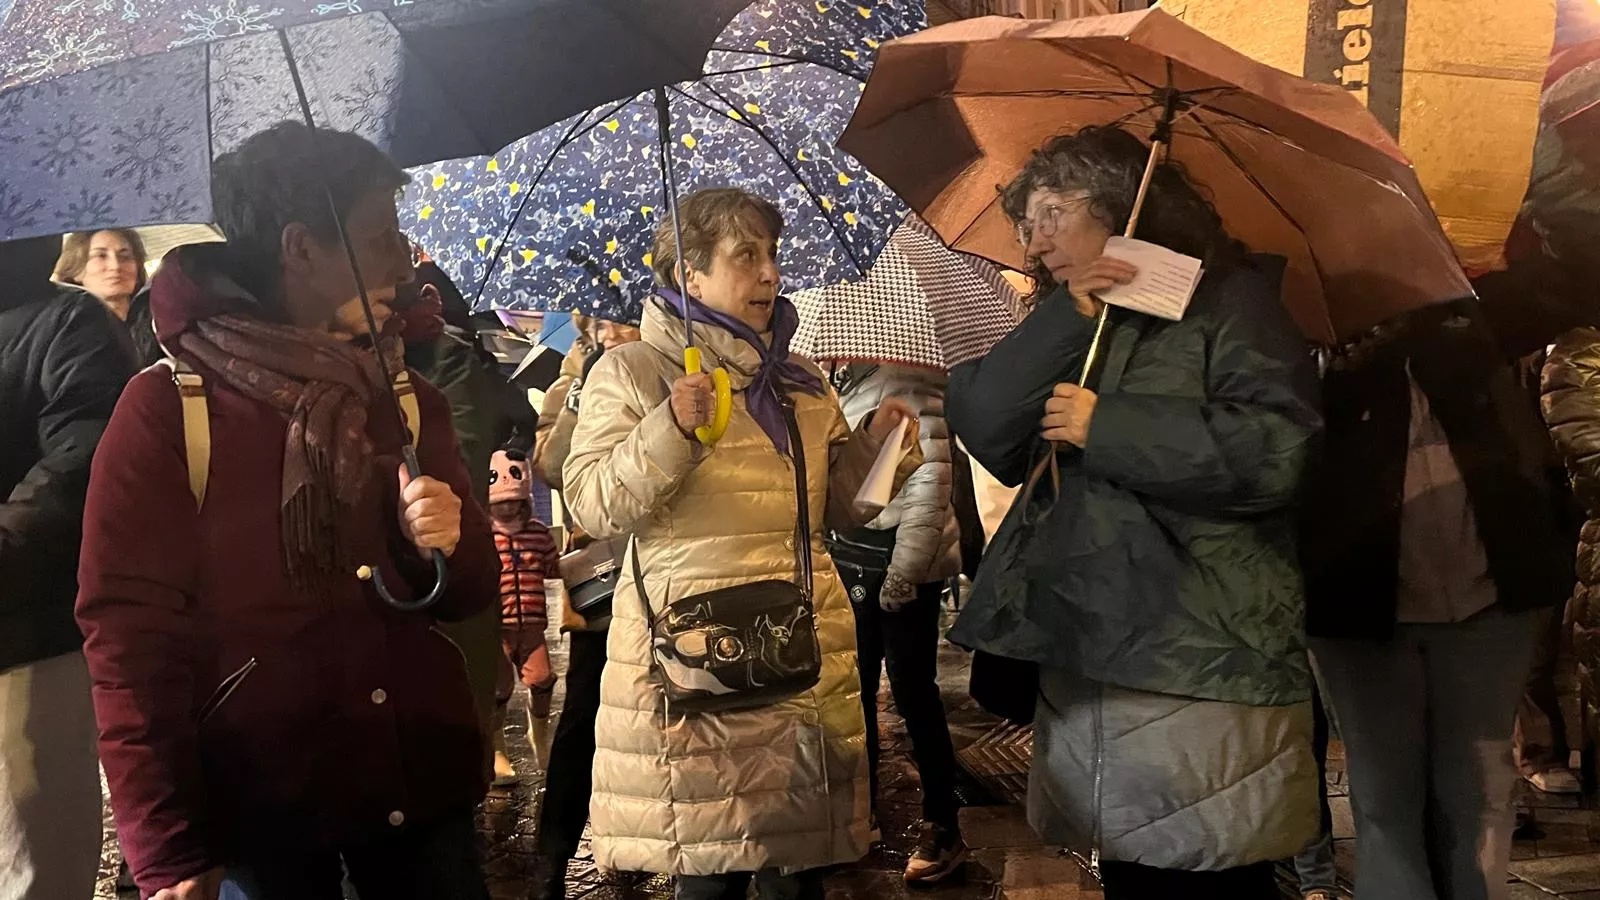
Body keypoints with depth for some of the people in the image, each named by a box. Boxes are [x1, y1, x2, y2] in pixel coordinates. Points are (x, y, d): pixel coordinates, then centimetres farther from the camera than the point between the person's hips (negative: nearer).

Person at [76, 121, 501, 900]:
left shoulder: (411, 402, 8)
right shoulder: (165, 410, -8)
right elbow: (128, 635, -10)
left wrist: (444, 546, -11)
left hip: (424, 785, 5)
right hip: (258, 806, -4)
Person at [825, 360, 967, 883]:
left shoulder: (909, 378, -14)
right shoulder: (847, 379, 10)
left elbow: (931, 477, -19)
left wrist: (904, 571, -20)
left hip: (899, 552, -8)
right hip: (850, 548, 8)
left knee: (913, 693, 0)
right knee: (853, 687, 15)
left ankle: (944, 829, 14)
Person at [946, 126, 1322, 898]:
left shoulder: (1229, 304, -2)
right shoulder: (1061, 331, 18)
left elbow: (1276, 450, -18)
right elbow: (983, 428, 1)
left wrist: (1107, 426, -15)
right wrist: (1069, 315, -9)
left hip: (1203, 673, -6)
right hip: (1082, 666, 7)